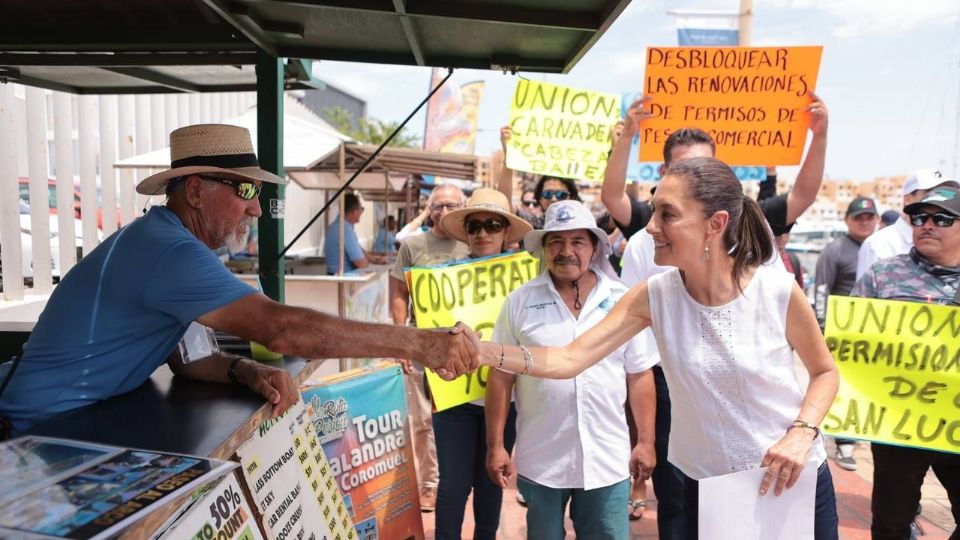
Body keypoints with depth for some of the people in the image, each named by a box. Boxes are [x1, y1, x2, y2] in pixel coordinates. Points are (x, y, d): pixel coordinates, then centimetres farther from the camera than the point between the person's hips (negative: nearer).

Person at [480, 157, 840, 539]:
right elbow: (570, 358, -20)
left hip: (794, 481, -1)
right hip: (706, 486, 2)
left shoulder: (779, 291, -18)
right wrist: (484, 351, -32)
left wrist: (802, 432, -18)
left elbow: (825, 371, 0)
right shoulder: (654, 296, -13)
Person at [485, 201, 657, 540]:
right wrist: (495, 445, -3)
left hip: (607, 460, 1)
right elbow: (501, 376, -2)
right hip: (540, 461, 0)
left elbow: (640, 376, 3)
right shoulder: (520, 302, -5)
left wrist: (646, 442, 2)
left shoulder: (623, 301, -2)